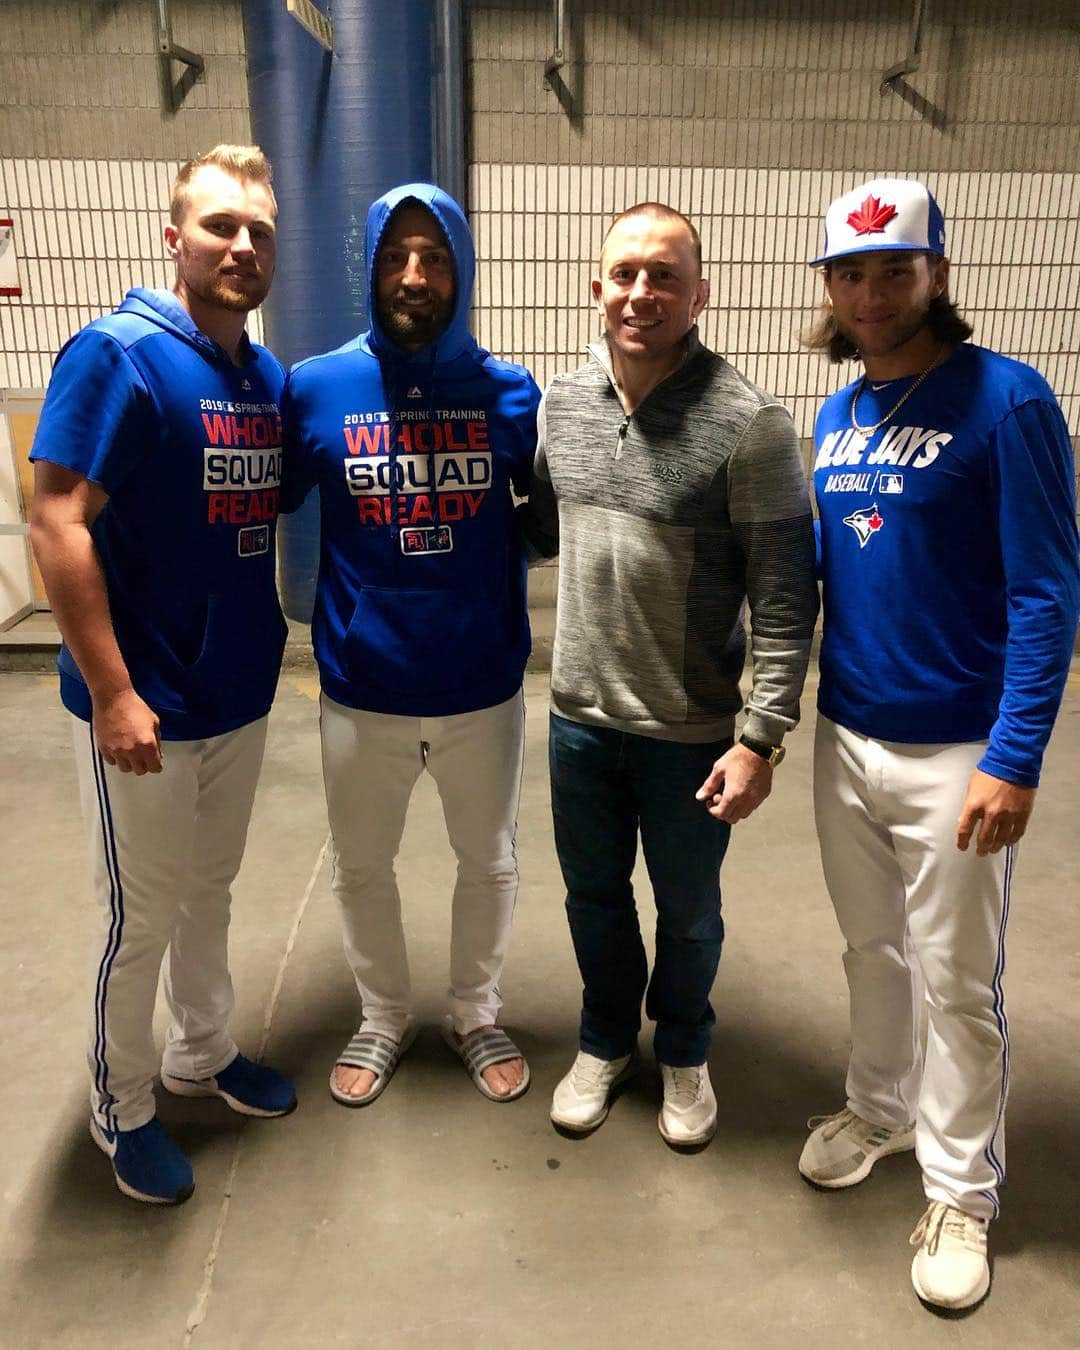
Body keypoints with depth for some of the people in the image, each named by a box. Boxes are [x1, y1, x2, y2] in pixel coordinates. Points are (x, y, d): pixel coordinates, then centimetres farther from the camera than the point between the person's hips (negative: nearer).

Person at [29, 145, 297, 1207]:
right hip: (145, 704, -6)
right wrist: (112, 693, -20)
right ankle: (121, 1109, 32)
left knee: (210, 889, 21)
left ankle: (202, 1052, 43)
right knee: (141, 917, 10)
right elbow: (57, 525, -18)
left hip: (239, 692, 6)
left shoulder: (270, 377, 6)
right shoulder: (117, 354, -14)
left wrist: (269, 643, 5)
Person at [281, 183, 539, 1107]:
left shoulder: (511, 392, -5)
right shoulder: (316, 388, -6)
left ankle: (478, 1015, 45)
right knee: (362, 868, 18)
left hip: (483, 689, 0)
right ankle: (384, 1018, 46)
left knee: (489, 862, 18)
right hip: (361, 692, 0)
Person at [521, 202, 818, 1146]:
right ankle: (607, 1040, 48)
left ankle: (684, 1051, 46)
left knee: (687, 911, 17)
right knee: (594, 894, 21)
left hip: (691, 731, -4)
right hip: (579, 716, 4)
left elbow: (785, 600, -15)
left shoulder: (747, 423, -16)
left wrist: (763, 737, -16)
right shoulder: (561, 403, -1)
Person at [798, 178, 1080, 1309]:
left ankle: (960, 1191, 31)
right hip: (846, 738, 6)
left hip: (954, 754, -5)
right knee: (871, 949, 22)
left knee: (958, 984, 10)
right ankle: (881, 1105, 45)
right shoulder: (836, 417, 7)